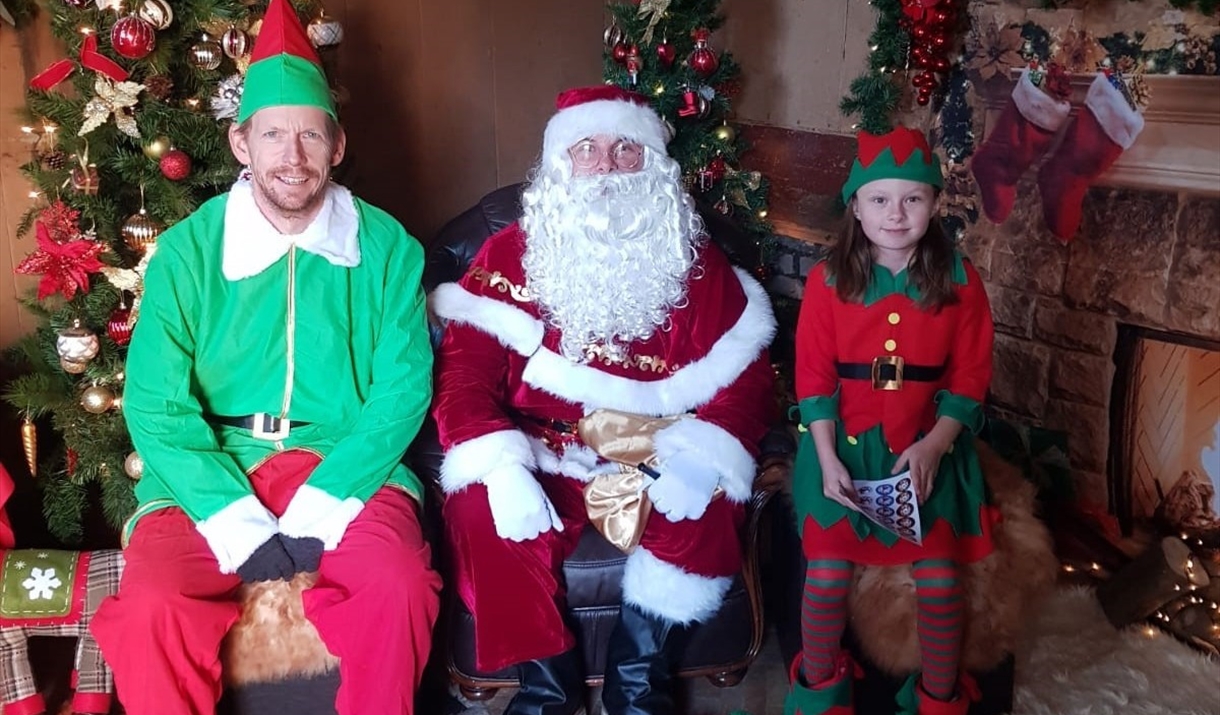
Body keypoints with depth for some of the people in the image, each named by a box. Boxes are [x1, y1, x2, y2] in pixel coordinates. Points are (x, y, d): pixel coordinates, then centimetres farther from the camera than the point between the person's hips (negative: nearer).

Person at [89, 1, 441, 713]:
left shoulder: (386, 246, 1)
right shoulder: (187, 250, 0)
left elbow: (403, 390, -3)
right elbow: (156, 407, -4)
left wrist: (320, 507, -14)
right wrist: (236, 521, -17)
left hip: (345, 463, 0)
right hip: (212, 470, 1)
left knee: (399, 585, -28)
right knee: (150, 607, -26)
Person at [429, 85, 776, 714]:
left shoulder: (697, 265, 6)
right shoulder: (508, 256, 3)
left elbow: (742, 378, 0)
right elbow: (465, 372, -6)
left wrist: (697, 458, -20)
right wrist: (499, 465, -24)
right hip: (540, 456, 0)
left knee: (707, 513, -28)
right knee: (480, 513, -28)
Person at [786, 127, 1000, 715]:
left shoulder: (959, 281, -4)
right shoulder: (828, 280, -5)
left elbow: (970, 377, -3)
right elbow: (813, 376, -6)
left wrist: (932, 447, -15)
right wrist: (828, 459, -13)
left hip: (928, 447, 1)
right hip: (845, 445, 0)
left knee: (939, 578, 3)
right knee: (827, 573, 2)